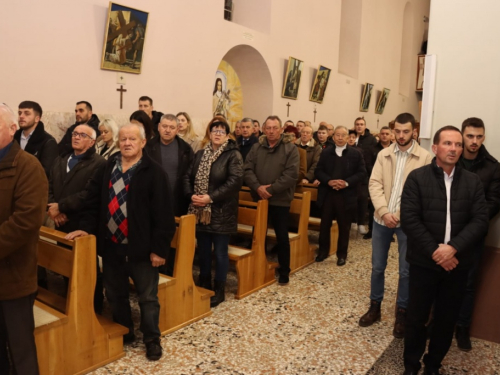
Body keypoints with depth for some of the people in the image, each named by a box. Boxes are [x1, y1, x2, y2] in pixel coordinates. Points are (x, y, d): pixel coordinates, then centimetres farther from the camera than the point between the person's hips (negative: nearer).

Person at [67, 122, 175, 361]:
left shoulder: (153, 172, -11)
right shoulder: (107, 168, 6)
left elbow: (162, 213, -13)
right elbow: (94, 201, 11)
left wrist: (159, 248, -15)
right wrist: (86, 226, -2)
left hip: (141, 247, -5)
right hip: (111, 245, 6)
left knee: (147, 297, 10)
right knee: (115, 295, 19)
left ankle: (152, 339, 29)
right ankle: (123, 335, 39)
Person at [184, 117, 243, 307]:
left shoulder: (233, 155, -7)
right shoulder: (200, 154, 11)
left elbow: (235, 181, -18)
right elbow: (188, 176, 8)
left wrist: (211, 197, -22)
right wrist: (191, 195, -11)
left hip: (221, 212, -5)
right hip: (200, 211, 5)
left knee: (220, 252, 6)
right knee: (203, 250, 15)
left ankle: (219, 290, 20)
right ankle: (204, 285, 32)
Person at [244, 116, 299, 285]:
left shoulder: (290, 149, -5)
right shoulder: (256, 147, 6)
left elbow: (291, 174, -15)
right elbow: (248, 169, -1)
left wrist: (271, 189, -19)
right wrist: (257, 187, -18)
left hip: (280, 200, -3)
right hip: (258, 199, 4)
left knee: (282, 238, 6)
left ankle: (284, 272, 21)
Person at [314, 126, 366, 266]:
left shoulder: (356, 154, 1)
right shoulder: (326, 152, 7)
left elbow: (362, 173, -4)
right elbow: (318, 171, 2)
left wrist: (347, 182, -17)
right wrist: (329, 181, -16)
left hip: (346, 196, -1)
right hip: (327, 194, 2)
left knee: (344, 226, 8)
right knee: (325, 224, 8)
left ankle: (342, 254, 21)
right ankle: (323, 251, 24)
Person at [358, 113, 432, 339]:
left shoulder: (425, 157, -5)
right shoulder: (383, 155, 5)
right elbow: (374, 184, -2)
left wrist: (401, 215, -15)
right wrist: (384, 211, -14)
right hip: (382, 218, 3)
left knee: (406, 270, 8)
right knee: (377, 266, 12)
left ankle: (401, 313, 25)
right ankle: (375, 307, 29)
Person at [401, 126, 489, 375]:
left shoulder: (473, 181, 3)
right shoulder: (417, 178, -5)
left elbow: (480, 221, -5)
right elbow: (409, 220, -12)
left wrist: (453, 247, -18)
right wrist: (435, 252, -16)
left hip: (457, 263, 2)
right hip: (425, 261, -2)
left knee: (447, 319, 13)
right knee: (416, 316, 10)